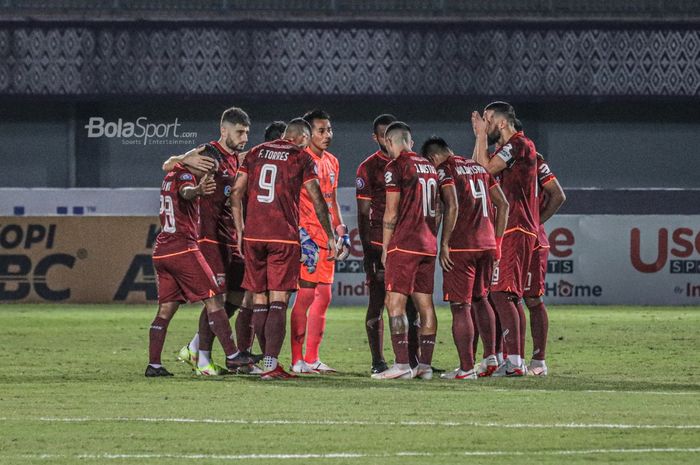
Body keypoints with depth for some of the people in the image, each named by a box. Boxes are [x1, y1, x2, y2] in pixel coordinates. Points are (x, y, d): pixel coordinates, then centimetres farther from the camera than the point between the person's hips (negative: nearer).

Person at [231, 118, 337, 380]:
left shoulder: (255, 153, 14)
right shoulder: (302, 157, 3)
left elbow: (236, 193, 9)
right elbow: (317, 200, 1)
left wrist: (240, 231, 13)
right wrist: (330, 237, 8)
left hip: (253, 235, 4)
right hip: (284, 236, -4)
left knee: (259, 301, 11)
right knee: (278, 303, -5)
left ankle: (269, 360, 13)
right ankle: (270, 366, -13)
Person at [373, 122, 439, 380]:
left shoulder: (395, 167, -7)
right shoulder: (429, 167, 16)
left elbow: (391, 213, -9)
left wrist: (385, 248, -3)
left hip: (404, 243, -7)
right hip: (428, 243, 7)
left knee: (395, 302, -8)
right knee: (425, 304, 8)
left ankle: (401, 364, -15)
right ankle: (425, 365, 7)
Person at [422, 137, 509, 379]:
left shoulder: (444, 170, -5)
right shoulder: (479, 167, 17)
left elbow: (452, 206, -19)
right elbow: (503, 204, 16)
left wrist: (444, 244, -15)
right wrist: (497, 241, 19)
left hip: (460, 246, -7)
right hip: (486, 244, 7)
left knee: (460, 307, -2)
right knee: (480, 298, 22)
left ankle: (466, 368, -3)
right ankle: (490, 356, 17)